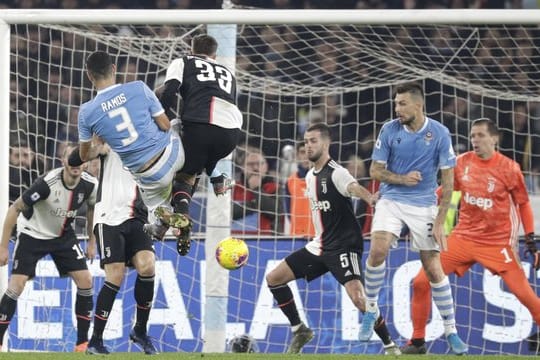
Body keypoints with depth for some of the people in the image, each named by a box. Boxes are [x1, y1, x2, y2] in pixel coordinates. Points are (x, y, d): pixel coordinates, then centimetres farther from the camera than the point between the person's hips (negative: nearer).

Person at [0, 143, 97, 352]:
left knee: (85, 281, -8)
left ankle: (83, 342, 2)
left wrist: (92, 241, 10)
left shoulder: (90, 185, -16)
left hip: (63, 235, 4)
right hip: (32, 233, -4)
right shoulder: (47, 183, -31)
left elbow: (92, 208, 9)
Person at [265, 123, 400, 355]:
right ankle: (299, 331, 19)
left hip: (344, 246, -9)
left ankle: (390, 346, -11)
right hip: (319, 246, 9)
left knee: (357, 296, -25)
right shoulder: (310, 176, 11)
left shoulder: (336, 173, -15)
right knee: (273, 279, 6)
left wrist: (370, 197, -58)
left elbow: (354, 188, -37)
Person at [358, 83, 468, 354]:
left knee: (434, 269, -3)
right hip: (391, 200, 1)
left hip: (424, 205, -1)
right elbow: (375, 170, 1)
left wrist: (440, 220, -10)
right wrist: (402, 178, -18)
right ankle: (371, 310, -2)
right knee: (378, 250, -23)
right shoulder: (389, 130, -6)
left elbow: (448, 179, -5)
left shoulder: (439, 133, -9)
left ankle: (450, 330, 12)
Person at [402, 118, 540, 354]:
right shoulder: (462, 163, 0)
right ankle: (417, 341, 9)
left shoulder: (509, 168, -9)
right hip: (463, 236, 3)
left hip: (497, 243, -3)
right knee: (421, 282, -6)